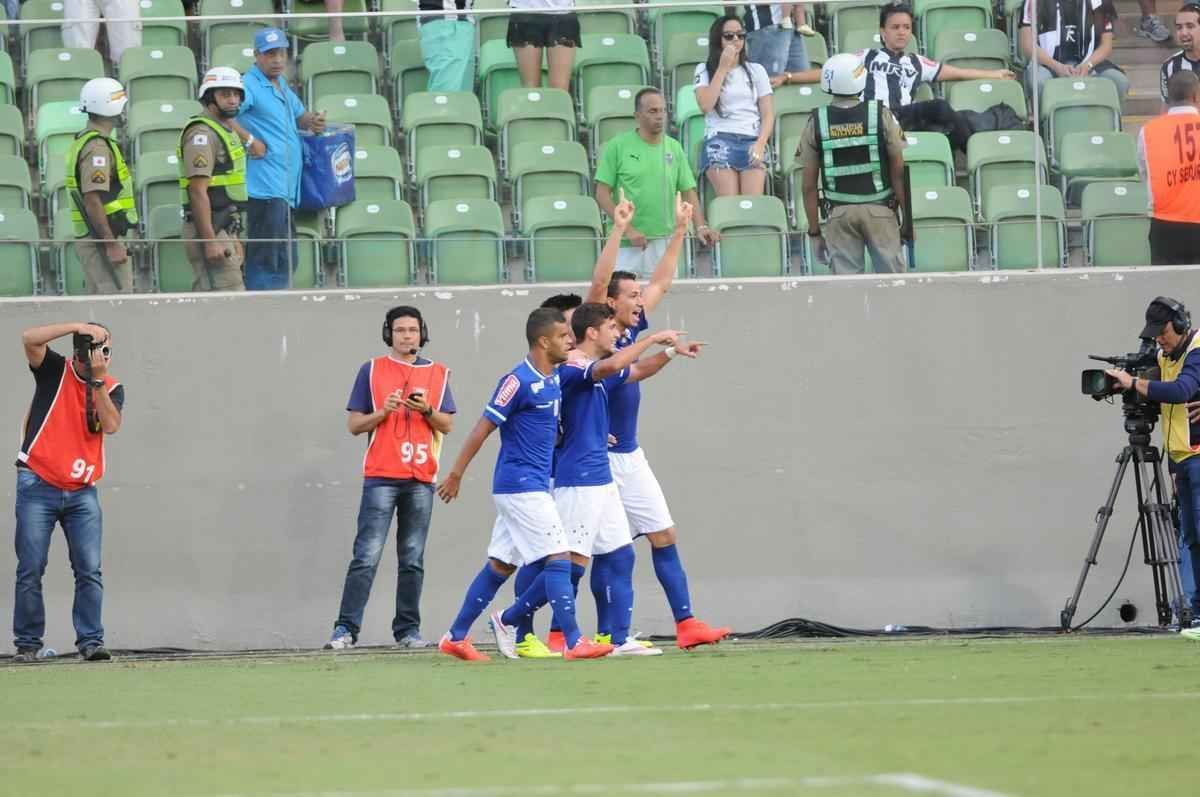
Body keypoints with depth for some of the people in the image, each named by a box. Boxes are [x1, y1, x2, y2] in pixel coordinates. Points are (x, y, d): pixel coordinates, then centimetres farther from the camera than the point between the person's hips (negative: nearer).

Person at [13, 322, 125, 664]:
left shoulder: (112, 388, 7)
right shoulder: (55, 371, 0)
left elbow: (111, 425, -12)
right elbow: (30, 338, -17)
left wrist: (98, 380, -15)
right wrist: (79, 326, -19)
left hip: (81, 492, 2)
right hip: (38, 487, -2)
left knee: (89, 570, -5)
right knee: (31, 569, -2)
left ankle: (91, 641, -2)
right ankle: (27, 644, 4)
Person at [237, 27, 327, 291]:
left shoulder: (282, 86, 19)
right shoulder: (249, 85, -9)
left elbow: (299, 116, 32)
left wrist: (313, 122, 9)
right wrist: (250, 140, -21)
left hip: (286, 190, 10)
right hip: (265, 188, -10)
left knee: (285, 262, 14)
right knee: (266, 261, -12)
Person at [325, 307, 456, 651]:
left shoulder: (437, 373, 13)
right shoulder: (372, 371, 7)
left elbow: (447, 425, 10)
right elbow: (354, 424, 6)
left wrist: (427, 410, -9)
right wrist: (384, 412, -11)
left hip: (421, 480, 2)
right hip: (381, 477, -2)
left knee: (412, 560, 3)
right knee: (366, 557, -9)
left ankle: (408, 629, 7)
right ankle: (346, 629, -10)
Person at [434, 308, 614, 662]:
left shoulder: (554, 379, 12)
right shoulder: (518, 381, -15)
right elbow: (483, 428, -12)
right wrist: (456, 475, -10)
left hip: (534, 486, 9)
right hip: (521, 485, -9)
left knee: (500, 565, 11)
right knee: (559, 558, -11)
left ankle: (456, 637, 17)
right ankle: (574, 642, -11)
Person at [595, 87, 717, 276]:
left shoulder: (674, 149, 9)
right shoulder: (617, 147, -2)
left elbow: (688, 191, 10)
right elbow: (602, 194, -3)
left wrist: (700, 227, -6)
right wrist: (628, 229, -12)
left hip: (664, 244, 3)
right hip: (626, 245, -3)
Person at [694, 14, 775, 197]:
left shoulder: (756, 70, 18)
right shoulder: (704, 70, 13)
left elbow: (768, 114, 13)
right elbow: (705, 105, -5)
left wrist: (760, 144, -6)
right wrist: (723, 68, -2)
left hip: (752, 140, 1)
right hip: (720, 140, -1)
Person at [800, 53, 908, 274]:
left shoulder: (816, 124, -2)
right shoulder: (881, 116, -5)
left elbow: (808, 185, 0)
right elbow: (899, 173, -4)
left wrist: (814, 231, 8)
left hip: (839, 213, 1)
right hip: (880, 210, -1)